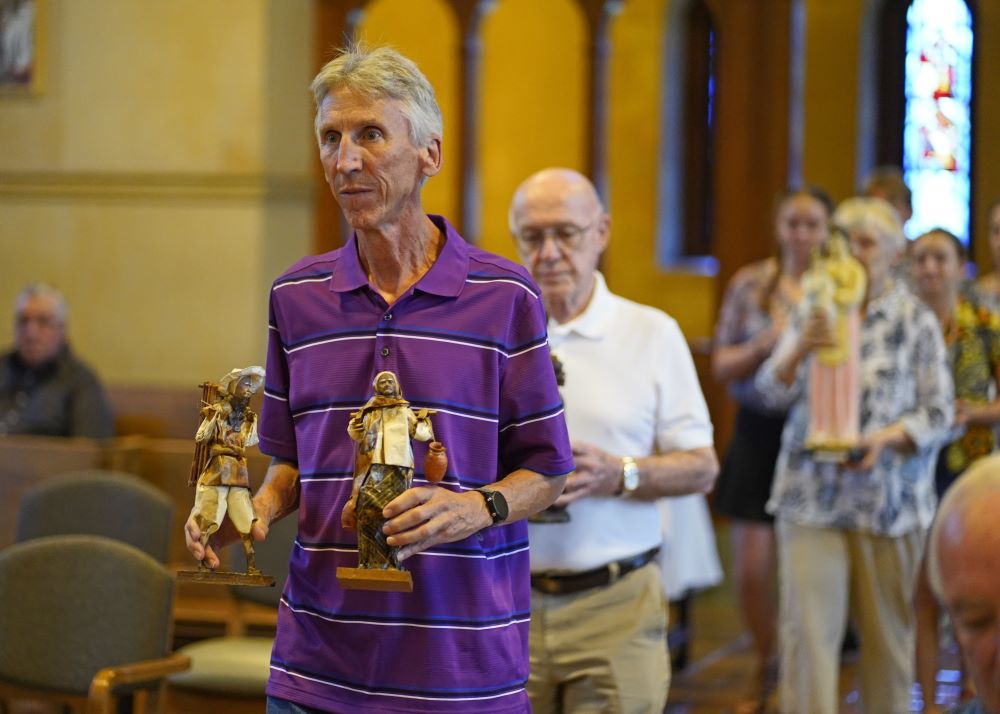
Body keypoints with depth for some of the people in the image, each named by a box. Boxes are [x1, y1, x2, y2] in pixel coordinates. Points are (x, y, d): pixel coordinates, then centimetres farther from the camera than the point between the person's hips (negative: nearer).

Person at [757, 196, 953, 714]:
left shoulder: (916, 321, 4)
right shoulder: (814, 309, 9)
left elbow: (939, 413, 0)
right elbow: (772, 391, 2)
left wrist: (885, 439, -18)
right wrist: (799, 349, -18)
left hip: (890, 498, -1)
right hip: (811, 494, 1)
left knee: (888, 632, 7)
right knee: (807, 628, -7)